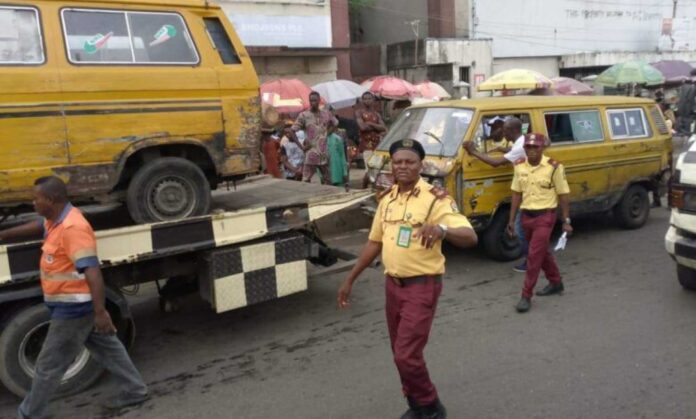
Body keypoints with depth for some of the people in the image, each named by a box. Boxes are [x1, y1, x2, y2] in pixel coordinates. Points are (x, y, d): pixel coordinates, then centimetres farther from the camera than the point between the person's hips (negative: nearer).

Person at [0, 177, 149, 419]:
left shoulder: (72, 228, -26)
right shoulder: (57, 219, 5)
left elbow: (92, 271, -32)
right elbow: (38, 227, 30)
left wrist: (100, 311, -35)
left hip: (74, 307, -10)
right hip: (74, 305, 10)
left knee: (49, 365, 7)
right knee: (107, 348, 18)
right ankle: (134, 391, 28)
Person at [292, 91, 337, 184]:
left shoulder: (326, 113, 5)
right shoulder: (303, 115, -6)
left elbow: (335, 124, 21)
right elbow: (292, 131, -6)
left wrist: (327, 133, 6)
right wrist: (301, 146, -10)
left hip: (324, 153, 4)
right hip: (311, 153, -4)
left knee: (327, 180, 14)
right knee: (306, 181, -5)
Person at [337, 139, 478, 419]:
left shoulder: (435, 199, -15)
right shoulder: (387, 199, 5)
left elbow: (470, 237, -25)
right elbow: (375, 242, 14)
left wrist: (442, 229, -47)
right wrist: (350, 279, 14)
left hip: (422, 286, -6)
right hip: (393, 285, 7)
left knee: (407, 355, -7)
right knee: (401, 353, 16)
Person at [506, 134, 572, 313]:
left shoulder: (554, 167, -12)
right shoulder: (519, 166, 2)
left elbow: (563, 195, -6)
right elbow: (516, 194, 7)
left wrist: (566, 221, -6)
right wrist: (512, 220, 6)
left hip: (545, 217, -5)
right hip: (526, 216, 6)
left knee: (534, 256, -8)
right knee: (542, 252, 20)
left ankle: (526, 296, 0)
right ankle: (556, 283, 40)